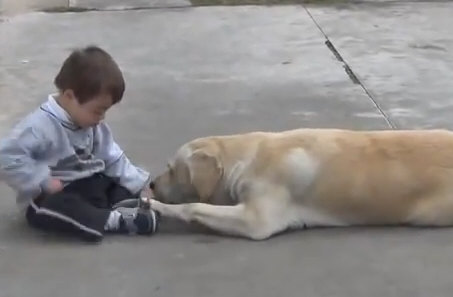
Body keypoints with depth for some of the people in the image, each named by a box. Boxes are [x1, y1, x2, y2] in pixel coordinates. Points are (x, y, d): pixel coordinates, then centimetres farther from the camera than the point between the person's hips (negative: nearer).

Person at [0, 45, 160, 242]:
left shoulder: (94, 126, 3)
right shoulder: (40, 126, -25)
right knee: (57, 206, -40)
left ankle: (125, 205, -29)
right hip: (49, 197, -8)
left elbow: (113, 159, 10)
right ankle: (114, 220, -39)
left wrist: (139, 185, 0)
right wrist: (44, 182, -30)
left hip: (87, 187, 9)